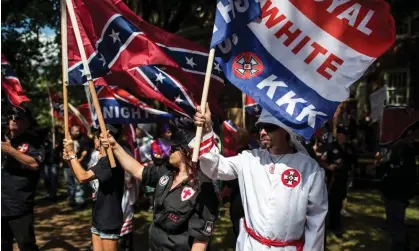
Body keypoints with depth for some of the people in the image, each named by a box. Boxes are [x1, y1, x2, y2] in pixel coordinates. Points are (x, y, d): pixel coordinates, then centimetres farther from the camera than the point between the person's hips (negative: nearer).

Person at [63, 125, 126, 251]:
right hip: (99, 218, 10)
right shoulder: (103, 160, 12)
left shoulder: (111, 160, -20)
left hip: (109, 219, -10)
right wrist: (69, 160, -1)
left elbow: (83, 178, -26)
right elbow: (83, 177, 14)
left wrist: (72, 153, -18)